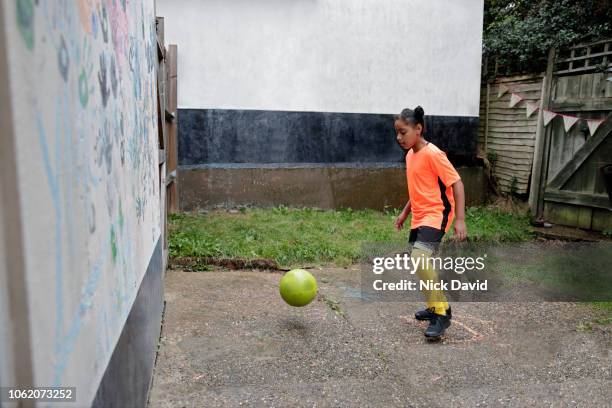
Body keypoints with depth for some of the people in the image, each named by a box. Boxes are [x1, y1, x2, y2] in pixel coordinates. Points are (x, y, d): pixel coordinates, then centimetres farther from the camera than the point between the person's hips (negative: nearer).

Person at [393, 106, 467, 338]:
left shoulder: (432, 154, -17)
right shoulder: (410, 155, 10)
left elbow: (456, 184, -18)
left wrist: (460, 220, -23)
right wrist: (405, 213, 23)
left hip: (436, 215, -9)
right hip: (419, 217, 9)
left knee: (419, 258, -26)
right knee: (421, 262, 15)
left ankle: (441, 314, -13)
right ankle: (436, 306, 35)